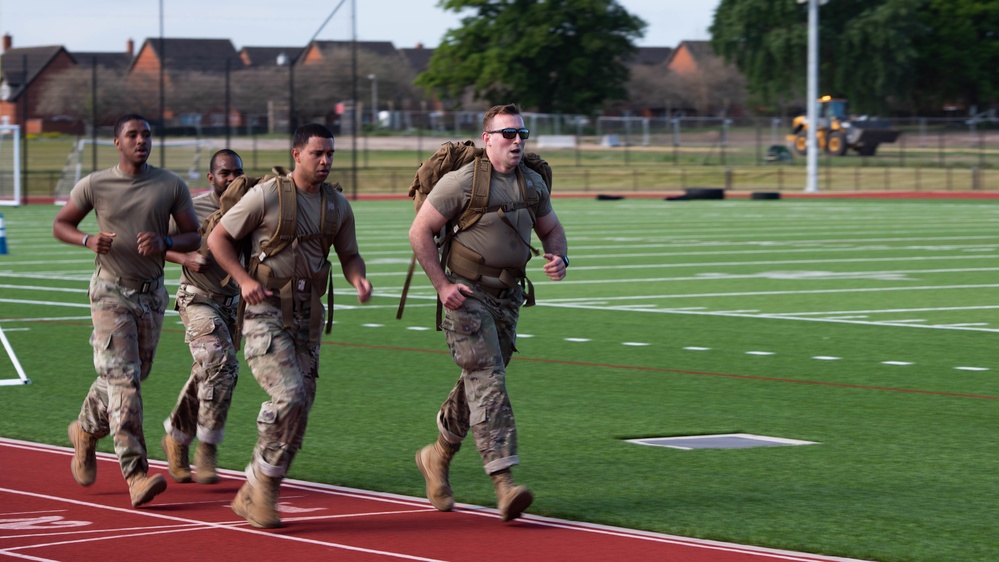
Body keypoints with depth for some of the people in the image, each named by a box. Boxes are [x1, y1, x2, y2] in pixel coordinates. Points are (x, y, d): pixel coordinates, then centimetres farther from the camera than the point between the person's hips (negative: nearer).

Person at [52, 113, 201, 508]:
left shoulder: (171, 186, -1)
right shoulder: (94, 186, -5)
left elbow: (193, 236, 2)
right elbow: (60, 224, 6)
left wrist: (164, 243, -19)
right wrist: (88, 240, -15)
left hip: (152, 293, 4)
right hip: (111, 292, -4)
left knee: (133, 375, 15)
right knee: (122, 379, -15)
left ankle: (86, 430, 43)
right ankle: (136, 473, -19)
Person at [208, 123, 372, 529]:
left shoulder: (337, 205, 8)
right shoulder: (267, 195, -8)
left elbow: (349, 255, 16)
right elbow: (217, 238, -3)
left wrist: (359, 279, -7)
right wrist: (244, 279, -16)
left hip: (307, 315, 6)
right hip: (266, 312, -6)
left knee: (300, 409, 4)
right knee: (288, 395, -22)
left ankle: (253, 496, 16)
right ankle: (265, 478, -4)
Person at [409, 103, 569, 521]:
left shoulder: (532, 182, 6)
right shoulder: (463, 181, -13)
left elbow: (550, 228, 20)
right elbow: (420, 231, -9)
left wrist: (559, 258, -2)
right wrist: (442, 285, -14)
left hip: (507, 296, 7)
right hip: (466, 294, -7)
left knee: (478, 384, 14)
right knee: (487, 381, -16)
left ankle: (438, 456, 36)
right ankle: (503, 481, -24)